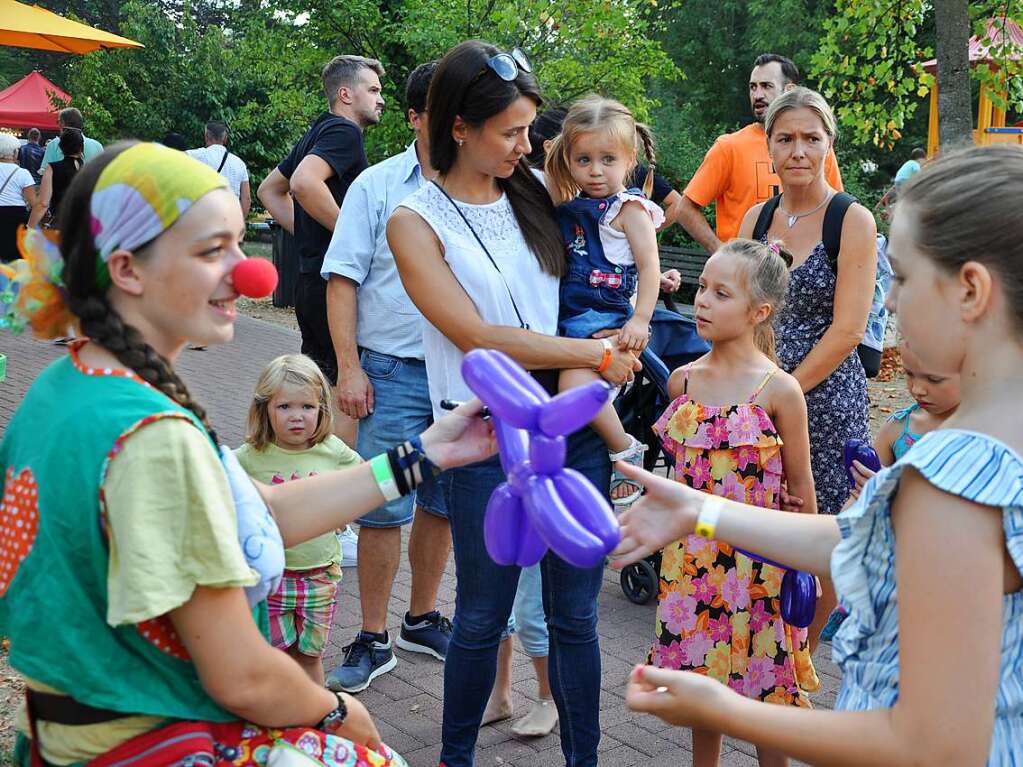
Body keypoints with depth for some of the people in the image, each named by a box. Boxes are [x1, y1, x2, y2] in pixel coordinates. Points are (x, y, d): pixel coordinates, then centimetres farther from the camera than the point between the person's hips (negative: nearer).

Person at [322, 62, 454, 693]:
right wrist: (349, 367, -10)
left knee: (442, 504, 14)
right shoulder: (378, 186, -2)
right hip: (395, 372, -3)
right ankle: (373, 641, 12)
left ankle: (422, 620, 30)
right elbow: (344, 279, -3)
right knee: (385, 507, 0)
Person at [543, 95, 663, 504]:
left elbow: (648, 266, -11)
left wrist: (640, 320, -22)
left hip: (605, 317, -9)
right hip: (569, 316, 9)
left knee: (574, 382, -26)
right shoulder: (573, 205, 14)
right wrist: (551, 168, 13)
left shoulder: (628, 208, -7)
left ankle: (625, 449, -9)